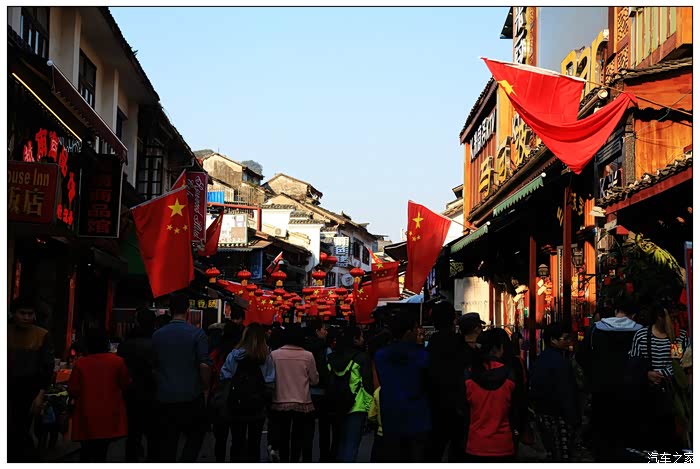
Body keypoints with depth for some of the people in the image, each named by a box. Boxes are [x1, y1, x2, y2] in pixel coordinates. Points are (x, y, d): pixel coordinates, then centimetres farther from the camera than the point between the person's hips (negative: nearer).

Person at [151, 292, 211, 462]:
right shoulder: (197, 333, -8)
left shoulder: (157, 335, 5)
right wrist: (206, 388, 0)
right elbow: (204, 365, -12)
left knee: (167, 441, 9)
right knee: (195, 436, 12)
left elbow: (155, 365, 13)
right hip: (191, 397, -3)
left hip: (165, 397, 4)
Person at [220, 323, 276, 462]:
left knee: (238, 441, 8)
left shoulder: (235, 354, -7)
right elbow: (270, 382, -9)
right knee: (254, 443, 9)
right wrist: (263, 394, 5)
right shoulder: (267, 356, -6)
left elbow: (225, 377, -7)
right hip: (257, 405, 0)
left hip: (238, 404, 0)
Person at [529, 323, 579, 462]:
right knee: (563, 456, -4)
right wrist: (574, 418, -15)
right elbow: (566, 393, -20)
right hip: (558, 416, -9)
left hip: (542, 413, 9)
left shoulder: (541, 359, 10)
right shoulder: (559, 361, -19)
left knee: (552, 453, 16)